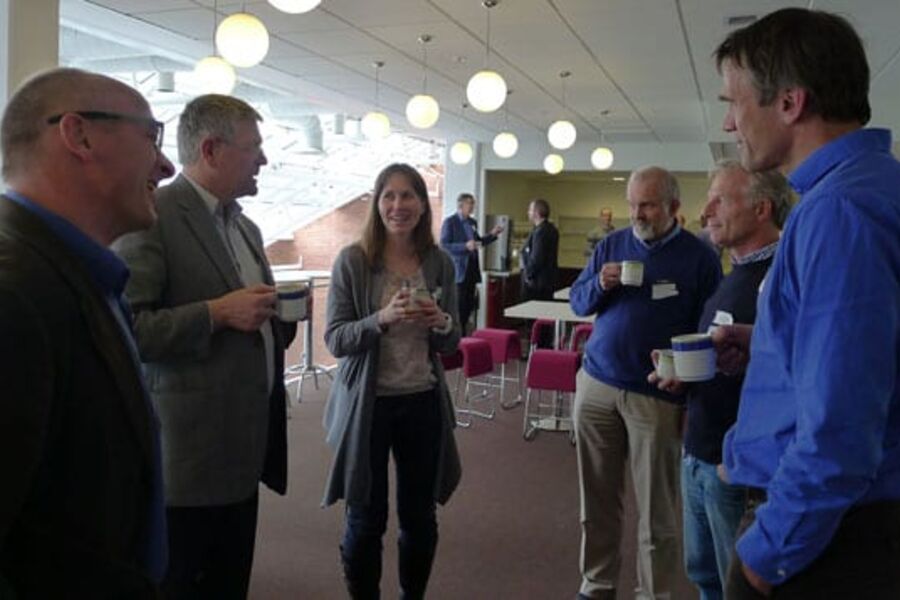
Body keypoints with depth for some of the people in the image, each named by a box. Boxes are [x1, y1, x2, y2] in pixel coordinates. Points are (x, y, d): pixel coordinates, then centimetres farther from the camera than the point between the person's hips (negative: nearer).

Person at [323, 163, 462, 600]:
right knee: (366, 520, 9)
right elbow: (334, 340, -10)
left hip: (424, 402, 3)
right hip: (367, 404, -3)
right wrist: (382, 319, -27)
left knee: (420, 518, 14)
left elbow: (451, 343, 6)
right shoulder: (352, 260, -8)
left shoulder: (440, 263, 1)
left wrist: (441, 323, -17)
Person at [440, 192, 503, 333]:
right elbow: (444, 246, -15)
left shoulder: (472, 222, 14)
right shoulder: (449, 222, -8)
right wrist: (465, 246, -25)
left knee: (469, 305, 10)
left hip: (471, 270, 7)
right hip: (458, 271, -7)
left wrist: (492, 235, 10)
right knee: (459, 305, -6)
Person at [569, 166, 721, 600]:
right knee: (597, 498, 13)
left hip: (657, 396, -3)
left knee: (655, 510, 6)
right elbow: (577, 301, 11)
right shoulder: (610, 245, 8)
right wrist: (599, 285, -11)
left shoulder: (699, 256, -1)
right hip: (596, 385, 4)